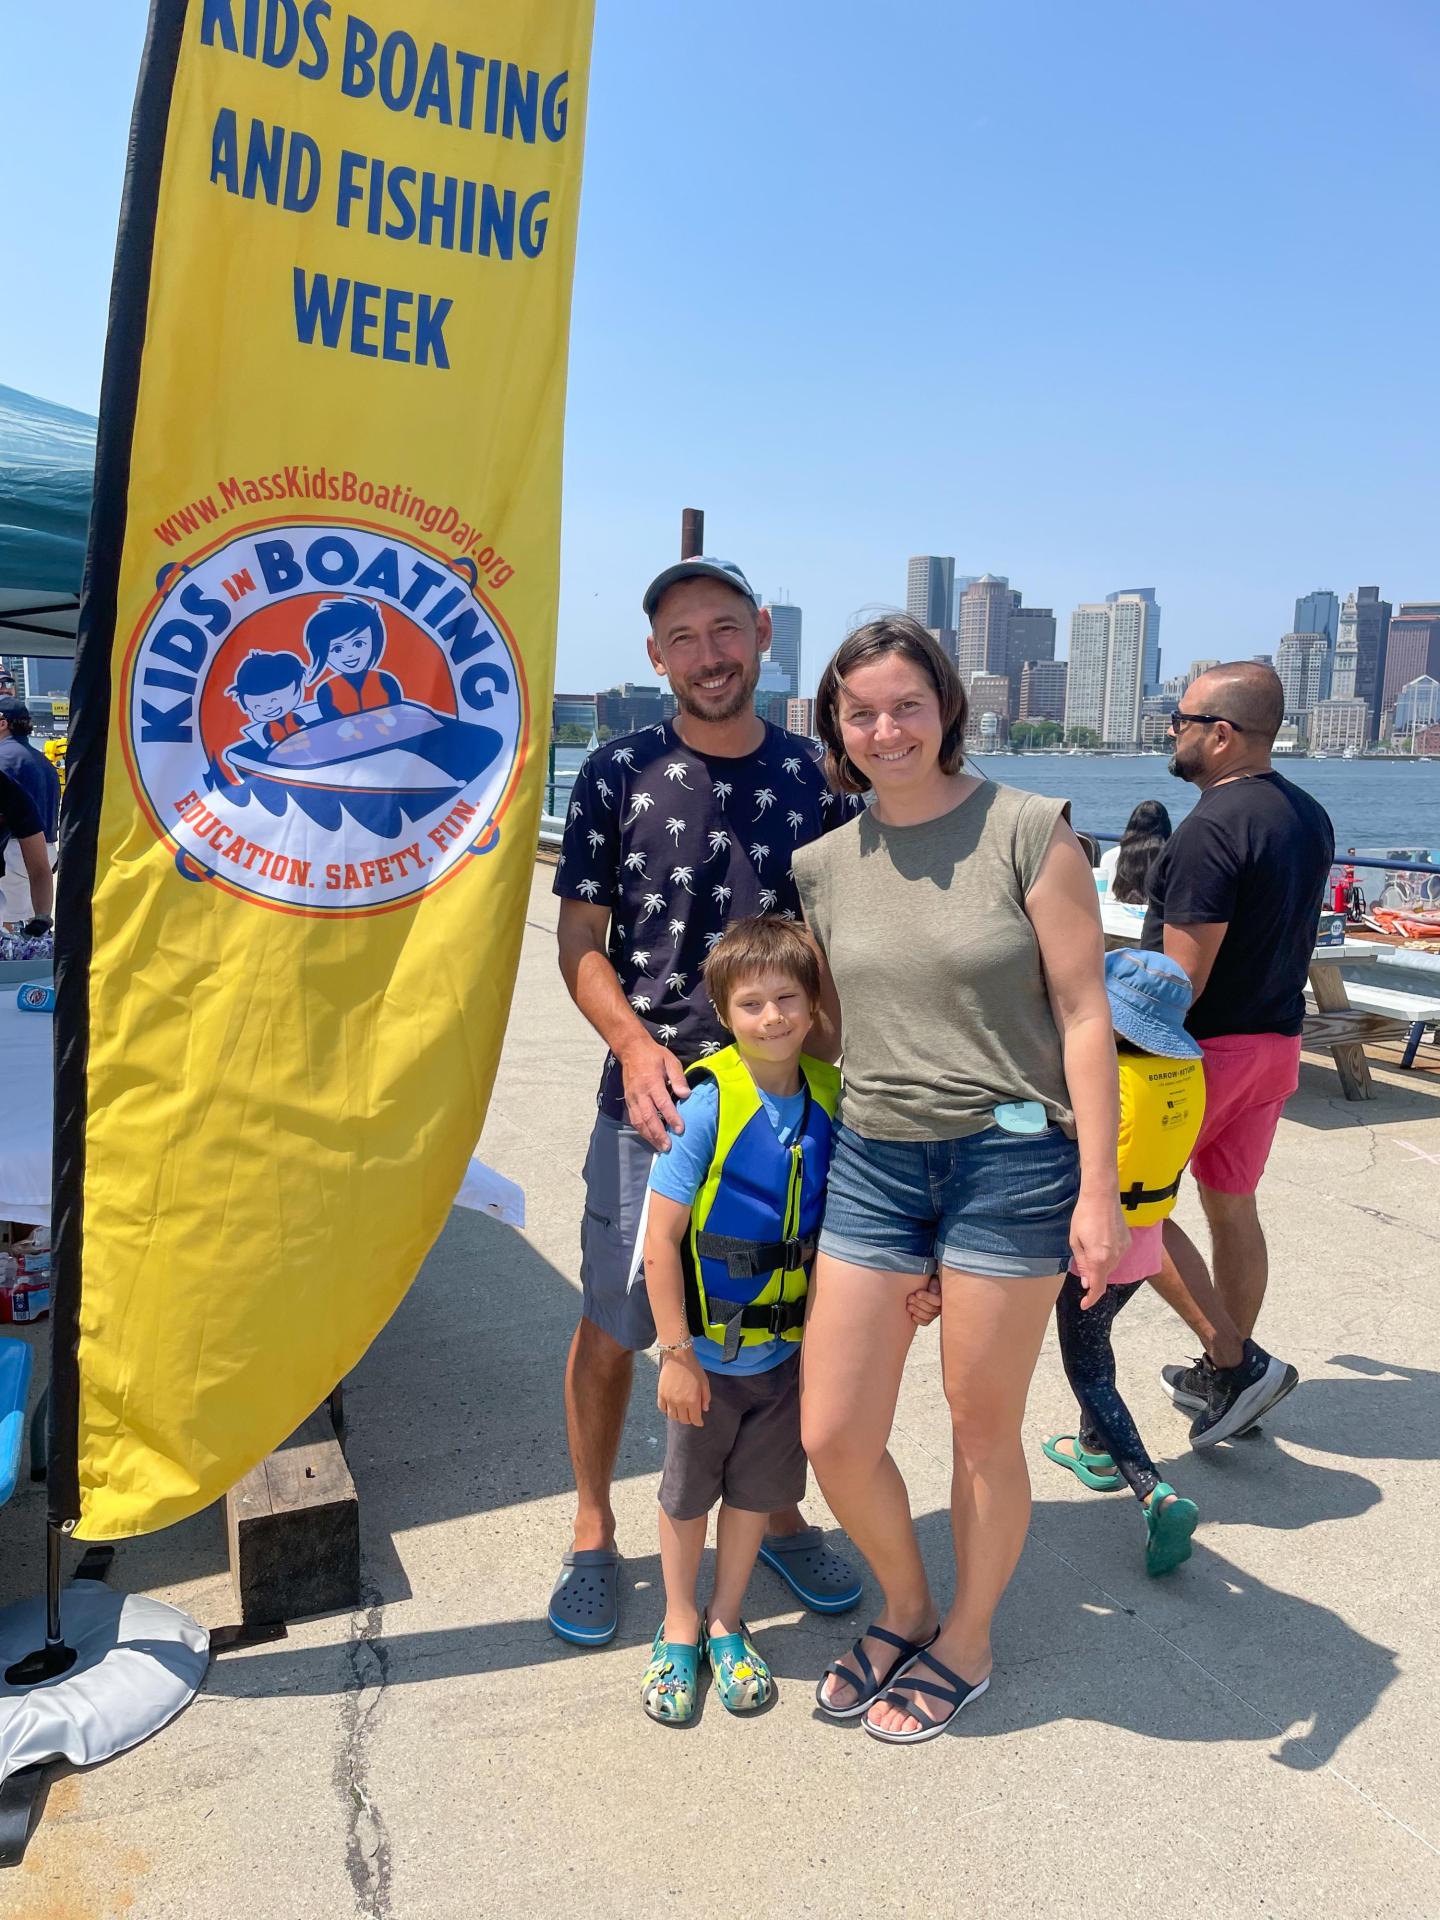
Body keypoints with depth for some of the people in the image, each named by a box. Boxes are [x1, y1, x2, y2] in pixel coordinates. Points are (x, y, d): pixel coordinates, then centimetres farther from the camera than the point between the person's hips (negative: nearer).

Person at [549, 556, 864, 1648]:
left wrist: (826, 1066, -5)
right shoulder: (618, 775, -1)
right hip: (650, 1100, -1)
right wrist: (638, 1047, -14)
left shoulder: (816, 778, 3)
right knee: (612, 1325, 7)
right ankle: (594, 1536, 30)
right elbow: (580, 942, 1)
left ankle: (778, 1516, 37)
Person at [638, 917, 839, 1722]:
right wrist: (676, 1353, -16)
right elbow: (661, 1237, -18)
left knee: (757, 1486, 19)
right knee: (689, 1489, 16)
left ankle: (727, 1622, 41)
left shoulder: (831, 1097, -8)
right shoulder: (709, 1103, -22)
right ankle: (680, 1625, 40)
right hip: (708, 1352, -3)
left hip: (787, 1347, 3)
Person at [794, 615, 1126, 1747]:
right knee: (833, 1438, 6)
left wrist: (1098, 1189, -12)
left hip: (1013, 1157, -4)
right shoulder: (823, 865, 6)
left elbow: (1083, 1013, -8)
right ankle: (907, 1610, 36)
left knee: (982, 1431, 11)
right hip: (872, 1161, 4)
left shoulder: (1027, 830, -7)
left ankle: (966, 1645, 38)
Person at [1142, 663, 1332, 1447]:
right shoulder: (1309, 816, 7)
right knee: (1233, 1208, 17)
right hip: (1277, 1043, 9)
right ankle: (1227, 1377, 28)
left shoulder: (1209, 831, -22)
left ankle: (1234, 1360, 3)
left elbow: (1182, 978, -24)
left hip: (1205, 1048, -9)